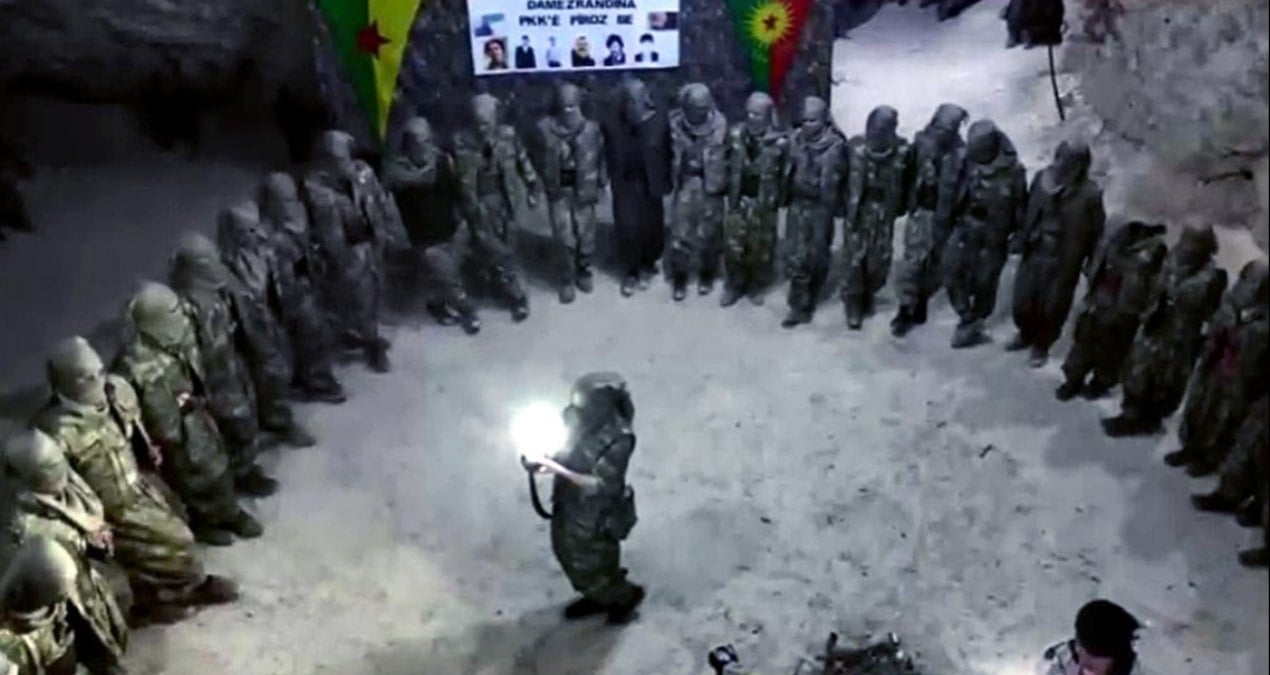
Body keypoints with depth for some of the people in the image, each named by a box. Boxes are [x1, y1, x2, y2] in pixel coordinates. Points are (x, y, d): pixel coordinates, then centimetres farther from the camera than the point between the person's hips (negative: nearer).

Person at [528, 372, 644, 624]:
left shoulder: (617, 440, -33)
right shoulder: (577, 417, -13)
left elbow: (602, 486, -29)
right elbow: (566, 449, 3)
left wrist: (559, 470, -33)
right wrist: (546, 458, -19)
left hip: (595, 517, -7)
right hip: (568, 504, 7)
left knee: (590, 567, 14)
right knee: (567, 553, 27)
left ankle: (626, 596, 45)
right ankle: (598, 597, 54)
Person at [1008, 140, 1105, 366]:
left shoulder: (1089, 194, -19)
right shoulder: (1042, 178, -7)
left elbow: (1096, 232, -10)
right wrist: (1021, 240, 10)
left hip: (1063, 261, -4)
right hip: (1033, 253, 4)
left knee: (1052, 308, 10)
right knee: (1022, 301, 15)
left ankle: (1042, 345, 35)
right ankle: (1026, 334, 43)